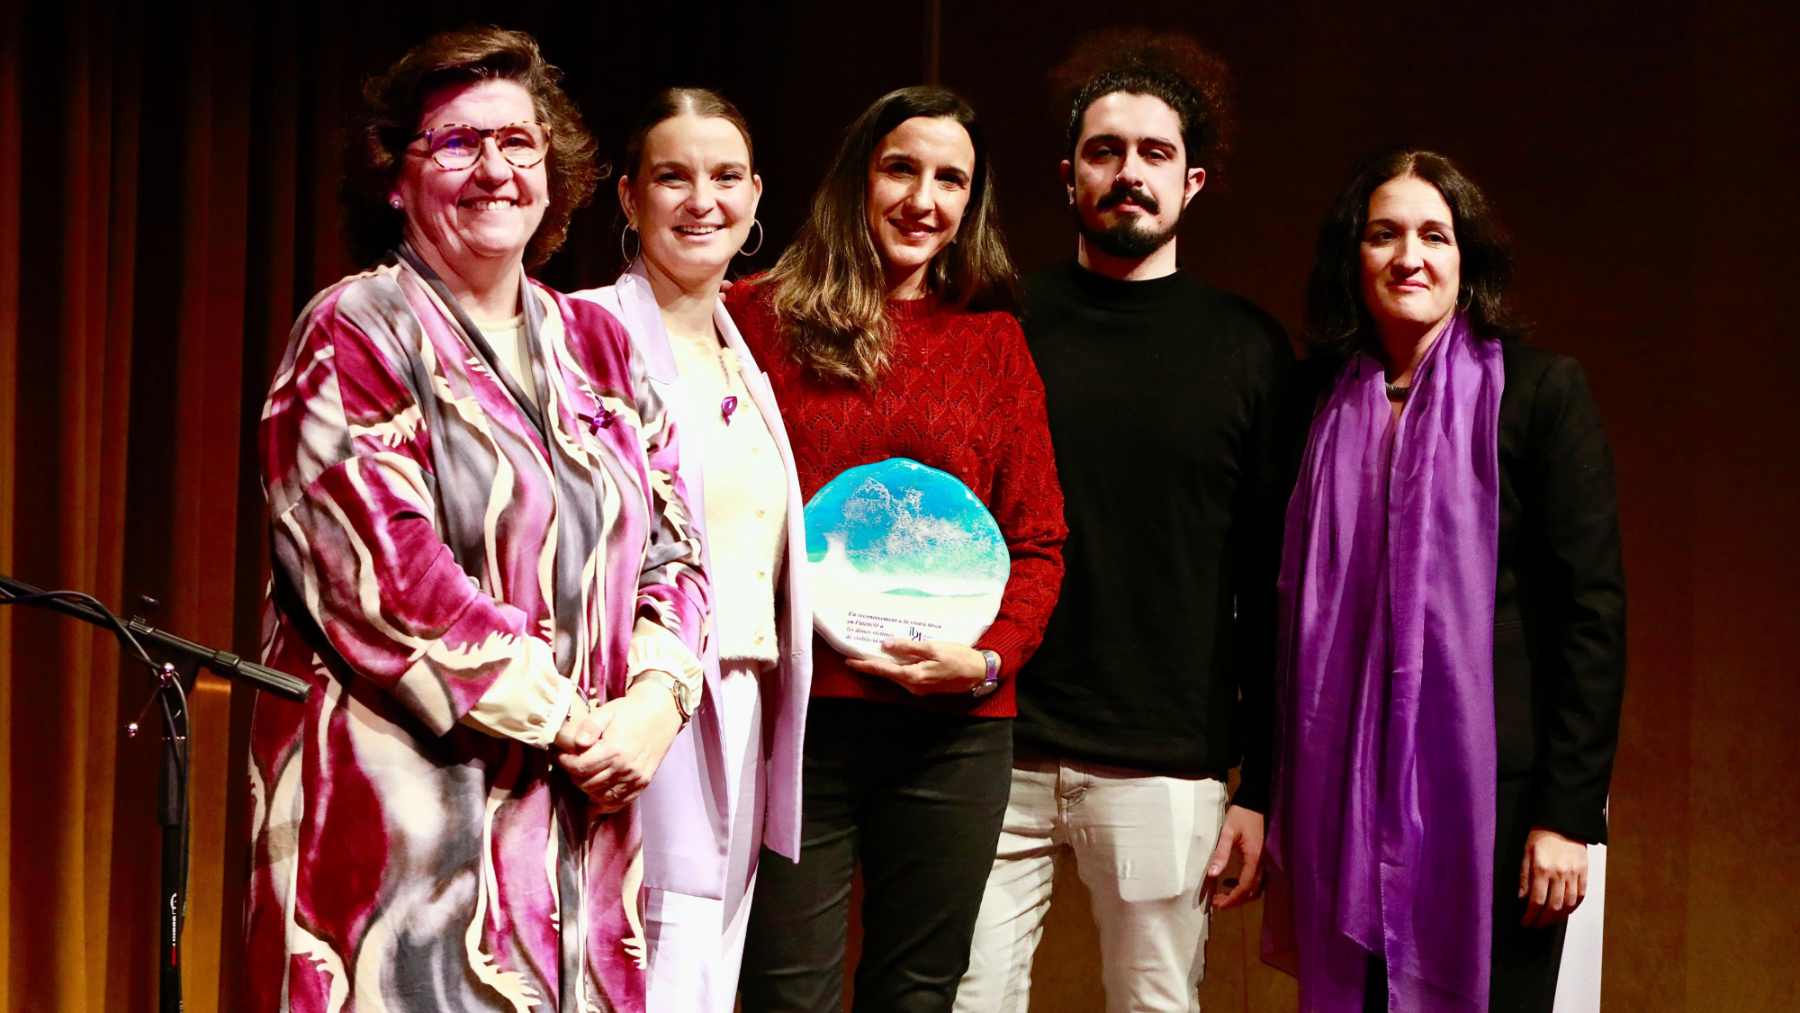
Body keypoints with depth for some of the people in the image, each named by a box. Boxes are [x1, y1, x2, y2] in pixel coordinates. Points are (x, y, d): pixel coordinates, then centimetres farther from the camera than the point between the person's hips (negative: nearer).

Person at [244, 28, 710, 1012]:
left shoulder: (595, 344, 15)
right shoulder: (352, 334, -4)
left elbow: (672, 549, 12)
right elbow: (388, 571, -14)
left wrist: (652, 699, -8)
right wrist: (568, 721, -13)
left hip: (579, 813, 6)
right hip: (406, 809, -6)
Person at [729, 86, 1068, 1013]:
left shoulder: (994, 342, 11)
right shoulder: (759, 317, 6)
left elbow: (1037, 540, 9)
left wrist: (988, 657, -7)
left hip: (951, 728, 2)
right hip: (790, 713, -2)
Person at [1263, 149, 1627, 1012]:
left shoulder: (1539, 390, -2)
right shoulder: (1326, 408, 10)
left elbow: (1593, 610, -5)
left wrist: (1568, 812, -11)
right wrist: (1276, 815, 11)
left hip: (1495, 789, -4)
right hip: (1351, 800, 4)